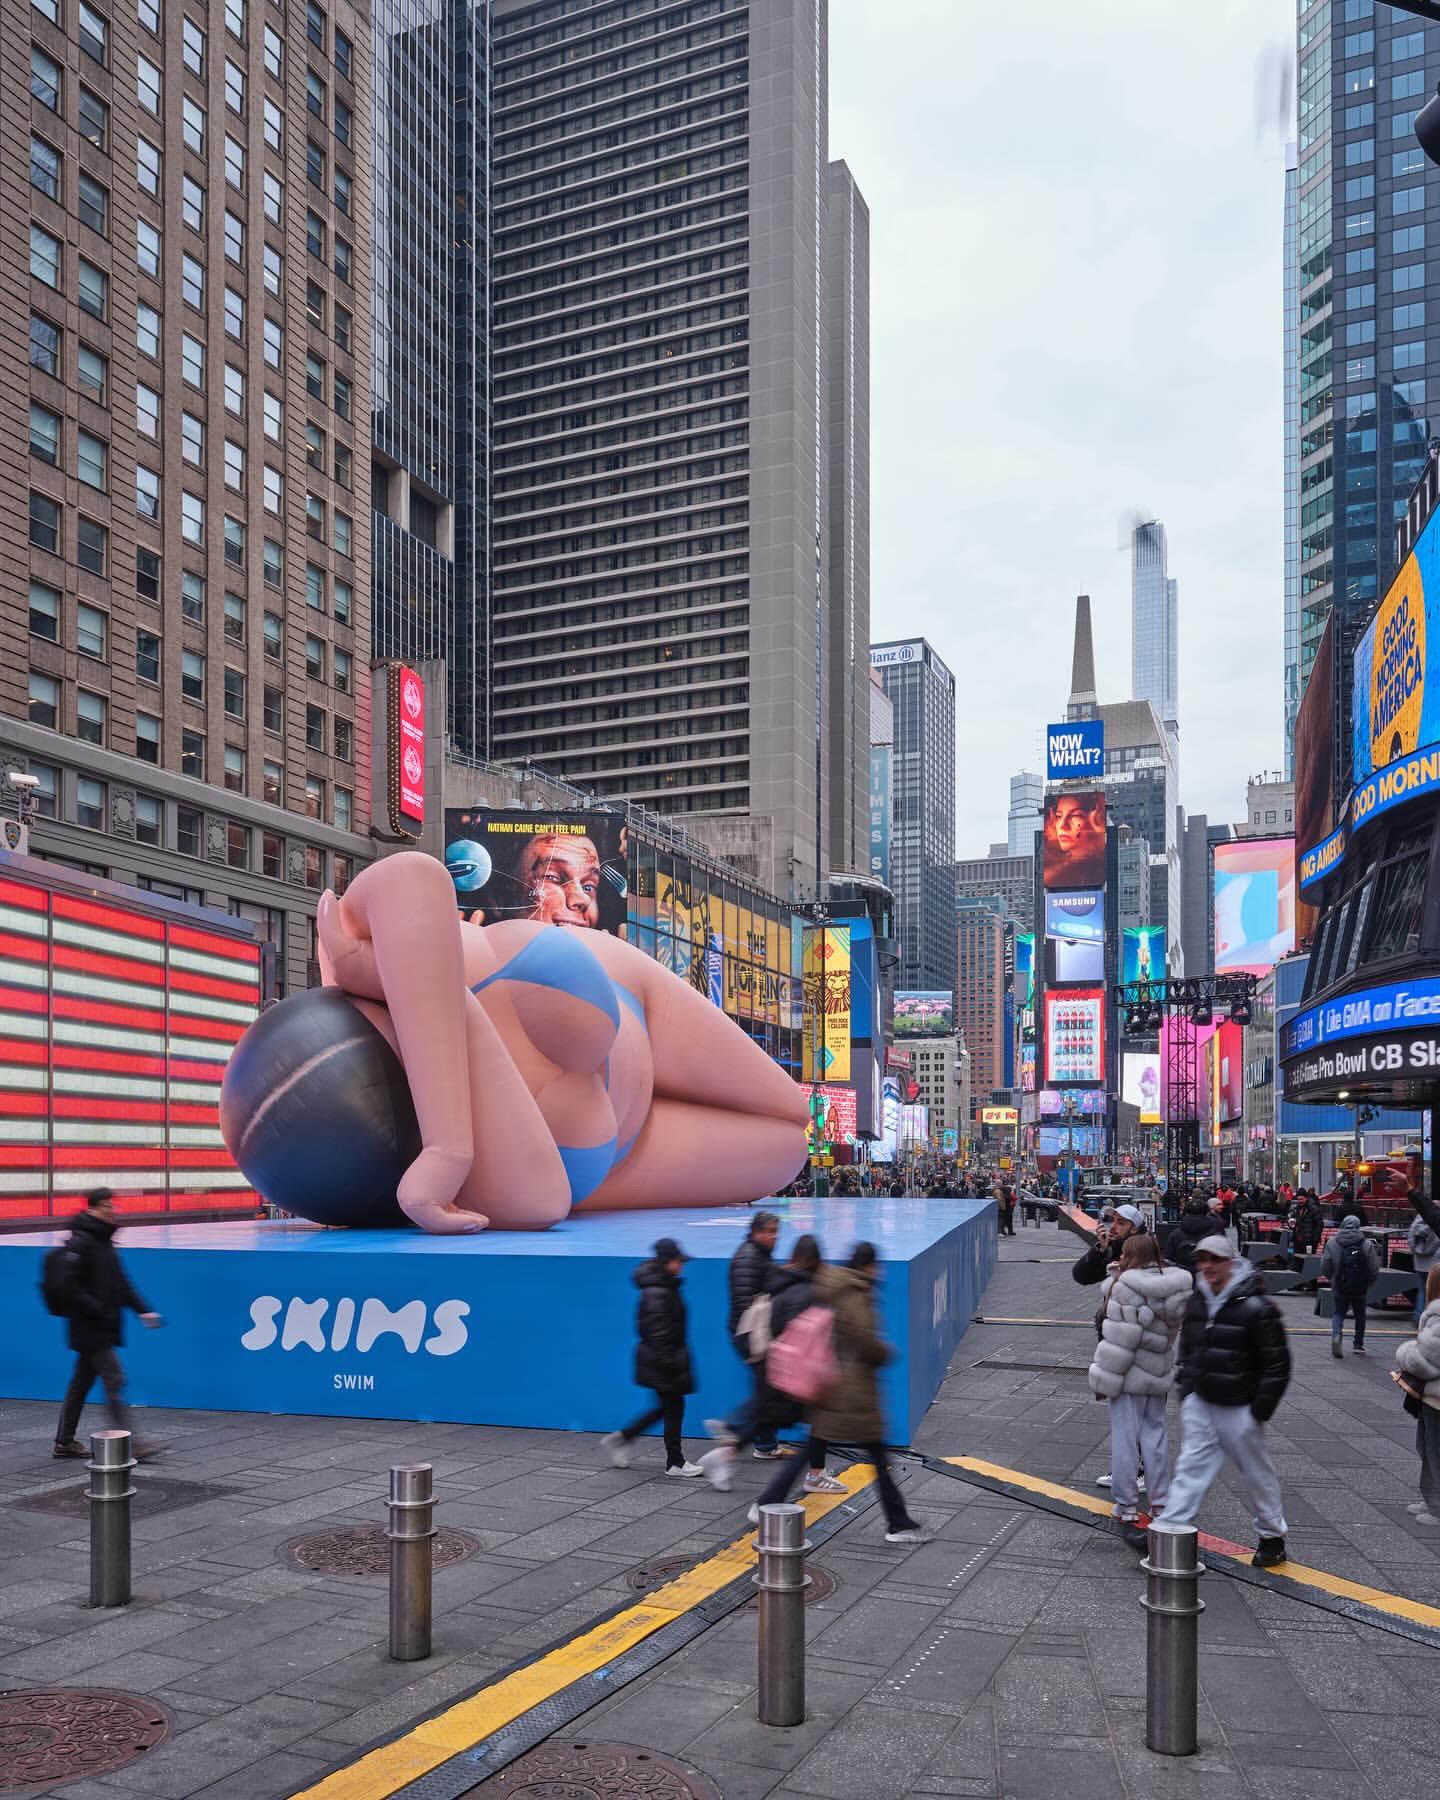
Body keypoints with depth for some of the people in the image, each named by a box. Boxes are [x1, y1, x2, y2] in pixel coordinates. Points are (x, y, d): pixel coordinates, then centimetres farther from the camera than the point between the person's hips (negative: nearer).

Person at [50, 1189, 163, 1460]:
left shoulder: (105, 1243, 15)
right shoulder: (79, 1243, -14)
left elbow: (121, 1284, 19)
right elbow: (68, 1286, -20)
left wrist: (143, 1310, 10)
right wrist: (98, 1310, -20)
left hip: (101, 1329, 9)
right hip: (90, 1328, -9)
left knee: (81, 1382, 15)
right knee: (114, 1380, -10)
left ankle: (64, 1441, 24)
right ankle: (128, 1444, -10)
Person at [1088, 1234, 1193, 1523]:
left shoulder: (1125, 1287, -21)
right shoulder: (1170, 1287, 2)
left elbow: (1122, 1341, -22)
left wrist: (1105, 1379, -15)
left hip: (1128, 1375, -7)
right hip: (1158, 1375, 7)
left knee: (1124, 1437, 3)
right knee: (1155, 1432, 15)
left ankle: (1126, 1504, 9)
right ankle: (1160, 1501, 20)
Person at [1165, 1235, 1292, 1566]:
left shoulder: (1255, 1308, -16)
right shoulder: (1196, 1302, 4)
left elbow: (1277, 1363, -13)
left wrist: (1261, 1409, -12)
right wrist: (1185, 1390, 12)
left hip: (1238, 1408, -5)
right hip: (1199, 1403, 5)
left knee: (1257, 1472, 9)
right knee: (1191, 1465, 2)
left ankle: (1273, 1537, 26)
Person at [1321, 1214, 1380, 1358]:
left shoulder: (1332, 1243, -7)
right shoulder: (1366, 1244, -8)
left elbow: (1324, 1268, -4)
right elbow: (1374, 1269, -8)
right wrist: (1367, 1282, 12)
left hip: (1340, 1288, 0)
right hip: (1360, 1288, 0)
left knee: (1338, 1313, 11)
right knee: (1360, 1314, 18)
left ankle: (1336, 1334, -17)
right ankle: (1358, 1345, 24)